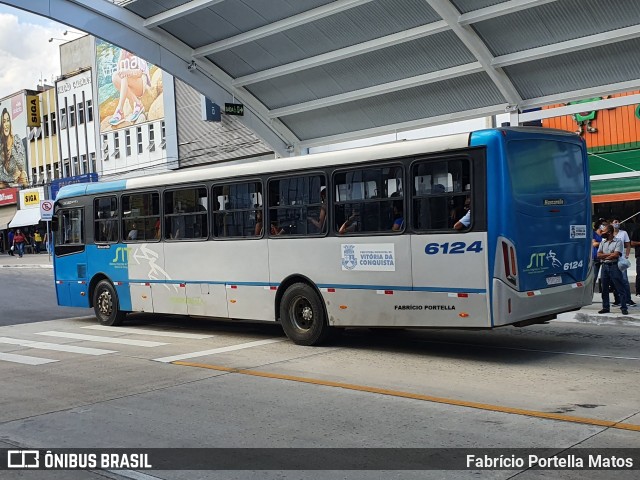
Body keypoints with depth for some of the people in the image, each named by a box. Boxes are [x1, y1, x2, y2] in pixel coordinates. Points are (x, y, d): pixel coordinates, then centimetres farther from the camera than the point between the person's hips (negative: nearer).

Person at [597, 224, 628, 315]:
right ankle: (605, 307, 14)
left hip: (614, 266, -6)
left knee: (619, 287, -5)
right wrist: (610, 254, -9)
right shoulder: (602, 242, 13)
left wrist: (604, 256, -3)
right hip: (605, 266, 6)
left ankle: (623, 307, -2)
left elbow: (616, 255, -14)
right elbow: (598, 255, 3)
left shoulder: (618, 241, -3)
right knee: (604, 288, 7)